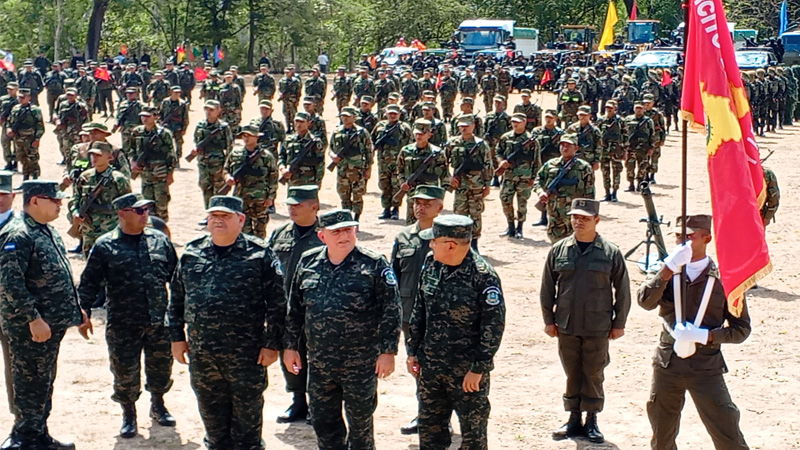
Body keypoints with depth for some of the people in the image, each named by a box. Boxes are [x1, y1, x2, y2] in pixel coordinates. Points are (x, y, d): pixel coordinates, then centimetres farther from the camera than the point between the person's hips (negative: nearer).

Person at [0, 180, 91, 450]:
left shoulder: (47, 231, 14)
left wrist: (76, 310, 19)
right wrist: (33, 319, -24)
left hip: (52, 324, 10)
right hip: (29, 328, -10)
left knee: (44, 383, 17)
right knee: (31, 386, -2)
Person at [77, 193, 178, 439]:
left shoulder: (159, 240, 4)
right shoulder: (105, 246, -6)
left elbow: (176, 274, 11)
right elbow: (90, 282, -3)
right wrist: (83, 311, -12)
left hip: (159, 320, 3)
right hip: (122, 324, -3)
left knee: (161, 366, 15)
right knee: (125, 371, 5)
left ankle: (158, 405, 38)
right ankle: (129, 414, 25)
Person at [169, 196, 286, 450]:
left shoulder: (260, 255, -6)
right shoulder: (191, 253, 7)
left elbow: (276, 303, -7)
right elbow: (176, 299, 13)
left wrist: (271, 344, -9)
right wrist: (177, 337, 10)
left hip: (246, 354, -4)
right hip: (201, 355, 4)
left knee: (247, 412, 8)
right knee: (211, 413, 16)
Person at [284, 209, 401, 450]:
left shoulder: (374, 264, -8)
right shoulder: (308, 262, 4)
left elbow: (391, 310, -9)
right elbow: (295, 308, 12)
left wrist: (388, 351, -13)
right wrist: (290, 346, 10)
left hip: (361, 364, -4)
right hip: (319, 362, 4)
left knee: (360, 421, 7)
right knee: (323, 421, 13)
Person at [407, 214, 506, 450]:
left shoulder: (482, 276, -20)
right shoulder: (431, 264, 0)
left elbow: (493, 325, -17)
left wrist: (478, 369, -16)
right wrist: (412, 351, 10)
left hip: (467, 372, -6)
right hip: (430, 366, 6)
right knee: (429, 430, 16)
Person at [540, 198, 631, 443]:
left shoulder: (611, 253, -4)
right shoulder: (559, 250, 1)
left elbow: (623, 291, 2)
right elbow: (547, 287, 7)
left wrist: (619, 323, 2)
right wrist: (549, 319, 6)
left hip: (598, 328, -2)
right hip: (566, 326, 2)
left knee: (593, 375, 8)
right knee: (572, 374, 11)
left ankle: (591, 420, 20)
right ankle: (574, 419, 22)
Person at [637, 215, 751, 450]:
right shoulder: (667, 272, 3)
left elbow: (741, 328, -2)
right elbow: (645, 301, -15)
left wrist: (705, 336, -16)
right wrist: (669, 269, -24)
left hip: (706, 367, -3)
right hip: (667, 366, 3)